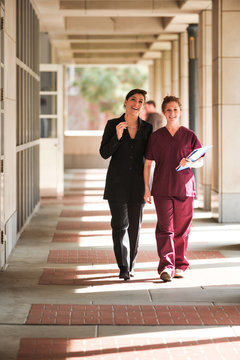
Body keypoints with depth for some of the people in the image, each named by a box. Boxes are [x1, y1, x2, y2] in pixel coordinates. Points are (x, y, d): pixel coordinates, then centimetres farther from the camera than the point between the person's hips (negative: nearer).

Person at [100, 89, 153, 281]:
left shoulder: (147, 128, 6)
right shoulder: (112, 125, 1)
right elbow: (104, 153, -4)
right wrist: (117, 136, -18)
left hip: (137, 183, 2)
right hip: (117, 182, -2)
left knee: (135, 225, 4)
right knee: (120, 224, -6)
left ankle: (131, 266, 18)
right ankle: (123, 267, 0)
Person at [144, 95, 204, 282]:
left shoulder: (189, 136, 5)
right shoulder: (156, 136, 6)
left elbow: (201, 162, 8)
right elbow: (147, 163, 8)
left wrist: (189, 163, -15)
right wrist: (146, 188, 2)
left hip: (184, 188, 1)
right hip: (162, 189, 0)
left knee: (182, 229, 6)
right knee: (165, 228, -8)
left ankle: (180, 265, 18)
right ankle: (166, 266, -11)